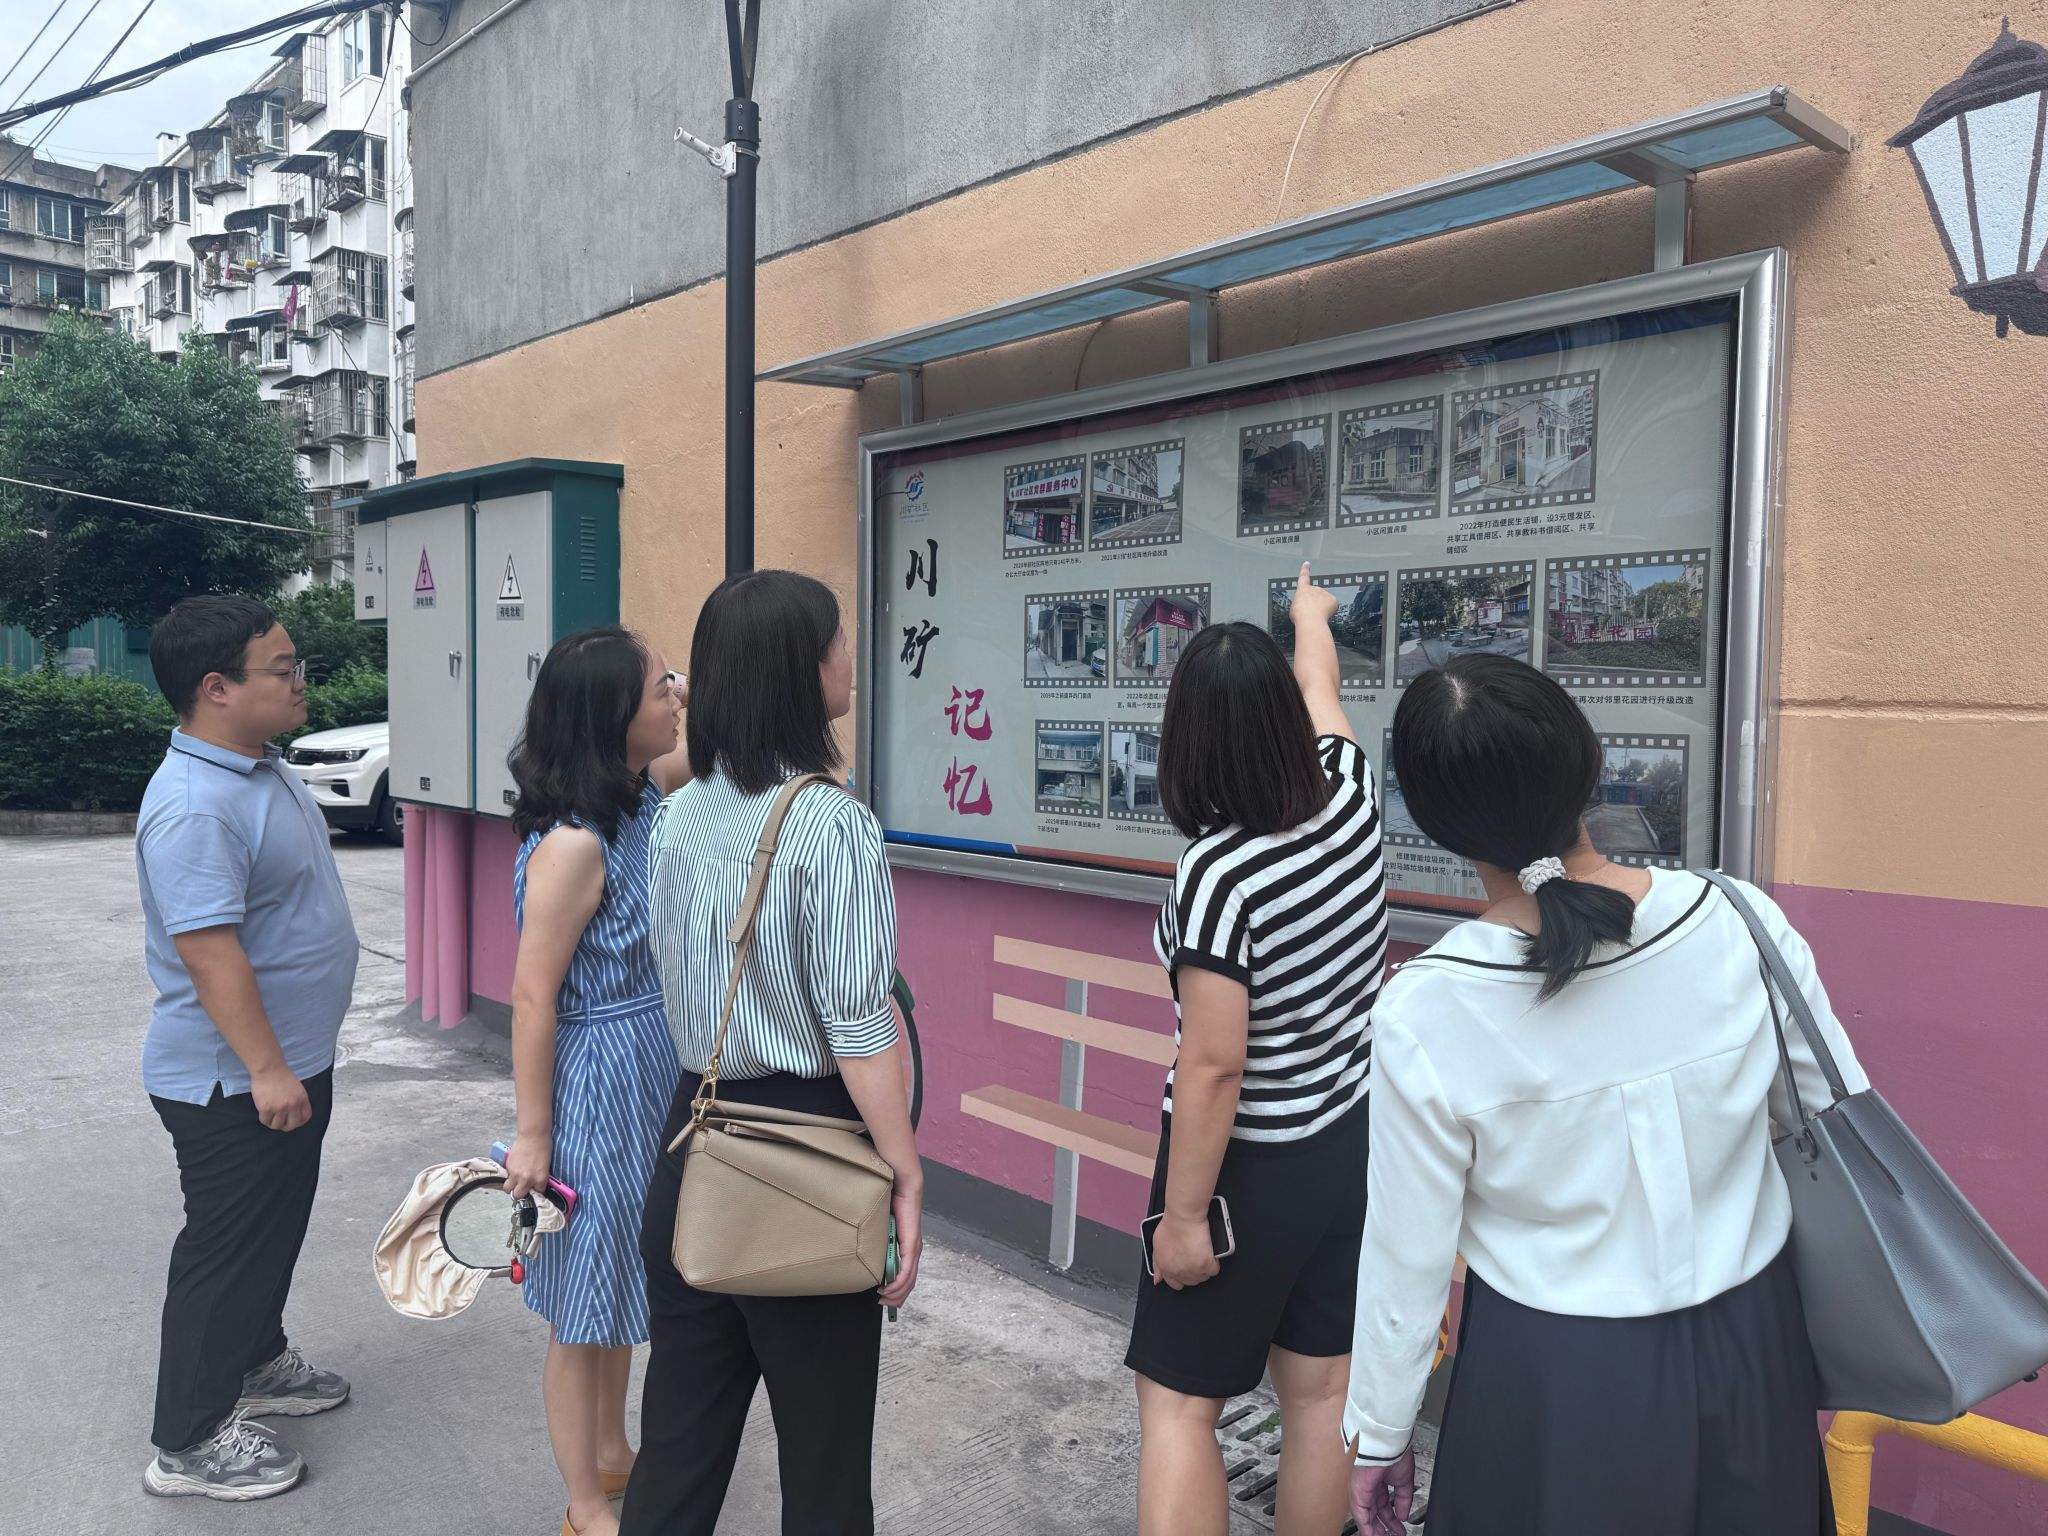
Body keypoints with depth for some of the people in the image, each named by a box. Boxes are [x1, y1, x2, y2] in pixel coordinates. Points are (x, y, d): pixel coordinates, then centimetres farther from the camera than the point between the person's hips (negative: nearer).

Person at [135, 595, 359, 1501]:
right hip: (234, 1083, -10)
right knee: (227, 1248, 4)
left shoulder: (262, 770, 6)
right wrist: (265, 1069, -27)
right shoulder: (193, 805, -27)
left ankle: (257, 1364, 43)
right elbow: (209, 950, -29)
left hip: (292, 1062, 10)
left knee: (275, 1230, 24)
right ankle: (188, 1442, 20)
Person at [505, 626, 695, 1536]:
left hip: (651, 1081, 9)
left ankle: (612, 1453, 45)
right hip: (598, 1088, -9)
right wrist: (532, 1134, -15)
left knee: (622, 1284, 25)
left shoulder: (643, 794, -2)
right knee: (585, 1304, 10)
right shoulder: (572, 844, -26)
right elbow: (532, 998, -21)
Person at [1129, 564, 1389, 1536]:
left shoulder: (1218, 873, -26)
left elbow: (1213, 1068, -24)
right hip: (1351, 1141, 7)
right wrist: (1312, 619, 34)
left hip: (1253, 1167, -6)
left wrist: (1184, 1213, -13)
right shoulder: (1348, 799, -8)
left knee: (1176, 1400, 8)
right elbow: (1321, 690, 14)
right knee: (1320, 1388, 19)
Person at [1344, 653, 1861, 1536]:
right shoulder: (1739, 924, -17)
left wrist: (1378, 1436, 4)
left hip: (1556, 1388, -2)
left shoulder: (1423, 1014, -22)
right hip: (1746, 1354, 3)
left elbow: (1407, 1256, -12)